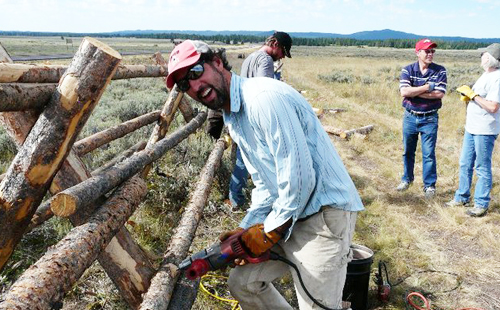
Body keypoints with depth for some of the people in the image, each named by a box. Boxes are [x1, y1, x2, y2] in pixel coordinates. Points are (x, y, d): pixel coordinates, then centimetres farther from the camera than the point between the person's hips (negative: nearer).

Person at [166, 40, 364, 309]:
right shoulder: (233, 119, 11)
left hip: (325, 214, -9)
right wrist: (247, 228, 4)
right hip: (289, 216, 10)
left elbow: (299, 177, -24)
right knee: (242, 282, 15)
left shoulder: (263, 97, -21)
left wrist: (269, 232, -12)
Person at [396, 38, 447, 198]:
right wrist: (427, 87, -18)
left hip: (430, 119, -1)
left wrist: (413, 92, -17)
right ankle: (407, 179, 33)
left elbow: (439, 94, -17)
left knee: (429, 154, 1)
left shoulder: (440, 71, -4)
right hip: (410, 117, 2)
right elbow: (404, 92, -19)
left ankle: (429, 185, 14)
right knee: (408, 151, 14)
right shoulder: (407, 70, -3)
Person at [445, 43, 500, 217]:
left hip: (485, 131, -10)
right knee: (465, 164, 16)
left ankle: (481, 204, 11)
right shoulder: (486, 75, 13)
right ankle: (462, 198, 29)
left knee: (482, 168, 0)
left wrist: (472, 95, -19)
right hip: (472, 128, 10)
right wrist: (468, 97, 1)